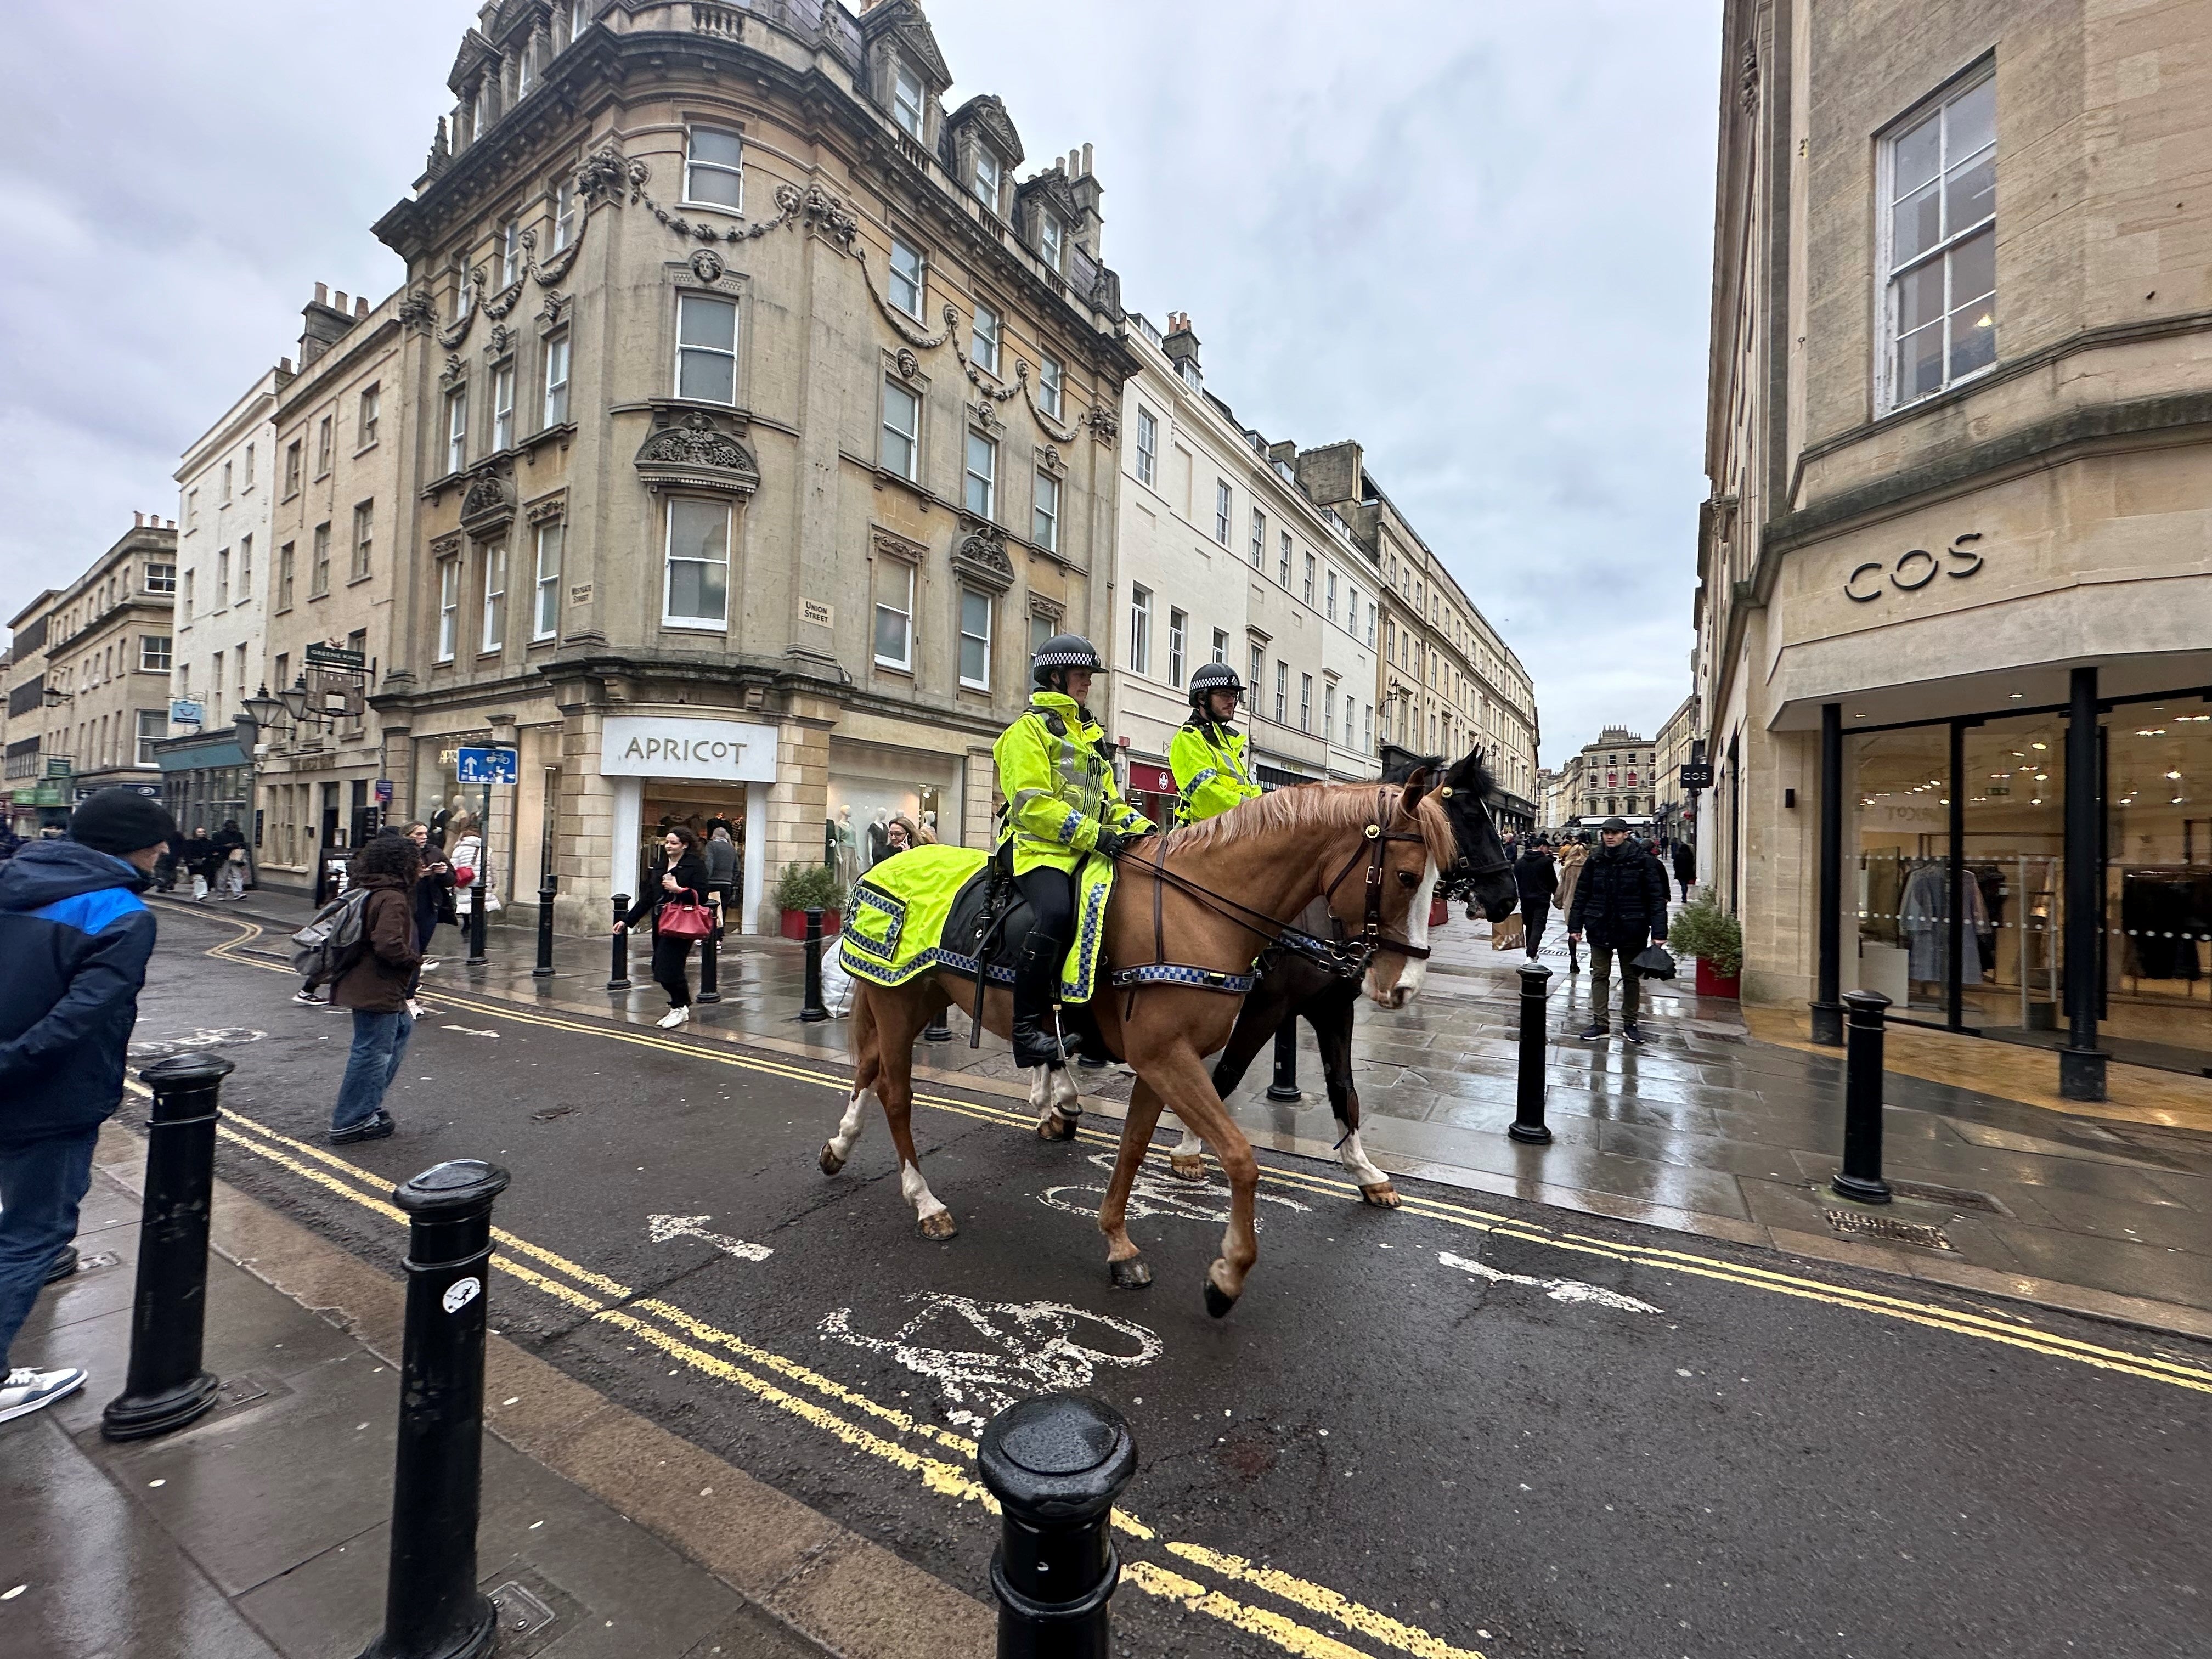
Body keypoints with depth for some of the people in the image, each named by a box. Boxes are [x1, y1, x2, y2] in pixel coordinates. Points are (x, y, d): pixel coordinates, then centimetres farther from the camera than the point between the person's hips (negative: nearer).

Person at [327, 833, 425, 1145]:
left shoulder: (372, 892, 11)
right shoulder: (392, 899, -22)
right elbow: (389, 946, -29)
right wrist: (416, 960, -13)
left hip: (367, 986, 11)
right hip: (376, 990, -11)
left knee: (402, 1029, 22)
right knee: (373, 1052, 0)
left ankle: (368, 1105, 27)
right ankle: (349, 1122, 11)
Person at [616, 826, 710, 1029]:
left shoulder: (695, 865, -5)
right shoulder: (660, 866, 16)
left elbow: (702, 896, -13)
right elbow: (647, 898, 18)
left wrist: (678, 889, -20)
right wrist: (627, 921, 16)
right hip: (660, 924, 8)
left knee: (669, 967, -10)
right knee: (660, 968, 8)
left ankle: (679, 1008, 9)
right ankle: (682, 1004, 23)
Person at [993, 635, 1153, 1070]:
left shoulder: (1089, 734, 26)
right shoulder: (1031, 728, 0)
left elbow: (1107, 798, 26)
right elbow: (1033, 804, -13)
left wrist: (1140, 826, 6)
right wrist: (1093, 834, -22)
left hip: (1088, 848, 8)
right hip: (1037, 844, -8)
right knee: (1055, 912, -35)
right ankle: (1027, 1026, -24)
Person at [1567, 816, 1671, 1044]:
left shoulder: (1642, 861, -7)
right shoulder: (1595, 861, 1)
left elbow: (1656, 898, -8)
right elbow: (1581, 895, 5)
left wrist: (1658, 932, -14)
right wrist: (1575, 925, 3)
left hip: (1631, 930, -2)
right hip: (1599, 928, 2)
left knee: (1631, 977, 11)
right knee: (1599, 976, 7)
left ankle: (1630, 1024, 23)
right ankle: (1600, 1023, 15)